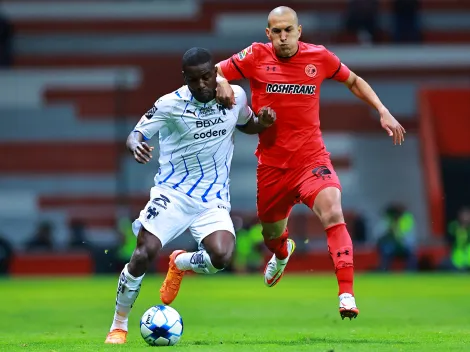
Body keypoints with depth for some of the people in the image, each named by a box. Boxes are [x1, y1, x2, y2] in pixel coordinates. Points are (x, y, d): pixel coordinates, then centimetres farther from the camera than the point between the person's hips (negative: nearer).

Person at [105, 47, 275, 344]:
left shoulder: (235, 96, 1)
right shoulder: (170, 104, -10)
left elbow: (247, 124, 21)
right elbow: (137, 133, -8)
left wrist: (262, 123, -3)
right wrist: (136, 146, -33)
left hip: (213, 200, 2)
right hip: (172, 193, -2)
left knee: (221, 257, -22)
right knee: (144, 254, -18)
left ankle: (180, 263, 16)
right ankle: (119, 325, 2)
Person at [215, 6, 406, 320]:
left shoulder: (319, 57, -4)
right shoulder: (256, 56, -6)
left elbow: (354, 81, 13)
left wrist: (383, 112, 3)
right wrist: (221, 84, -25)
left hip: (311, 159, -2)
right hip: (271, 163, 2)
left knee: (333, 214, -28)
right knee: (272, 235, 19)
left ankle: (347, 295, -29)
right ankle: (282, 253, 59)